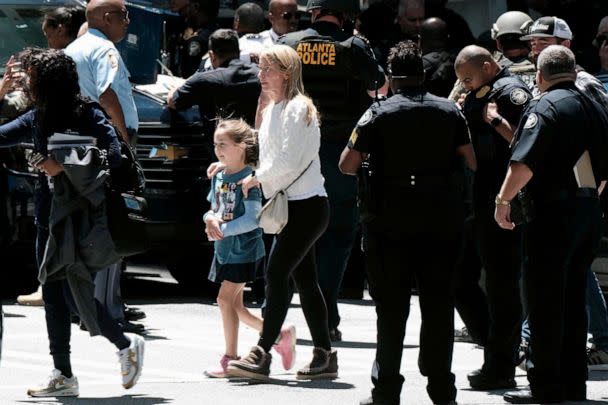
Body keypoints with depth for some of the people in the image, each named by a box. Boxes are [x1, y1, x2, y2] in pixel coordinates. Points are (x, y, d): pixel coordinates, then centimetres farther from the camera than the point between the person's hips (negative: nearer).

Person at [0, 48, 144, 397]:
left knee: (74, 293, -9)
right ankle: (63, 377, 11)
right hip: (50, 218, 8)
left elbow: (113, 154, -18)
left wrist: (64, 167, -21)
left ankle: (126, 345, 11)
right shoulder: (37, 118, 10)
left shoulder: (86, 115, -10)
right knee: (54, 297, 6)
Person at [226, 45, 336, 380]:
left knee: (276, 274, -15)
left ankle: (261, 355, -19)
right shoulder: (272, 110, 16)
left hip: (307, 204, -10)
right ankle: (324, 356, 14)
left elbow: (288, 160, -17)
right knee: (305, 279, 10)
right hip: (294, 205, 10)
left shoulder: (298, 109, -13)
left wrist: (257, 178, -5)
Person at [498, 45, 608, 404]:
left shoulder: (545, 107, -12)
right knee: (573, 300, 15)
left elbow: (524, 162, -21)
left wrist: (504, 200, -11)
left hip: (553, 212, -8)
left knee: (544, 303, -3)